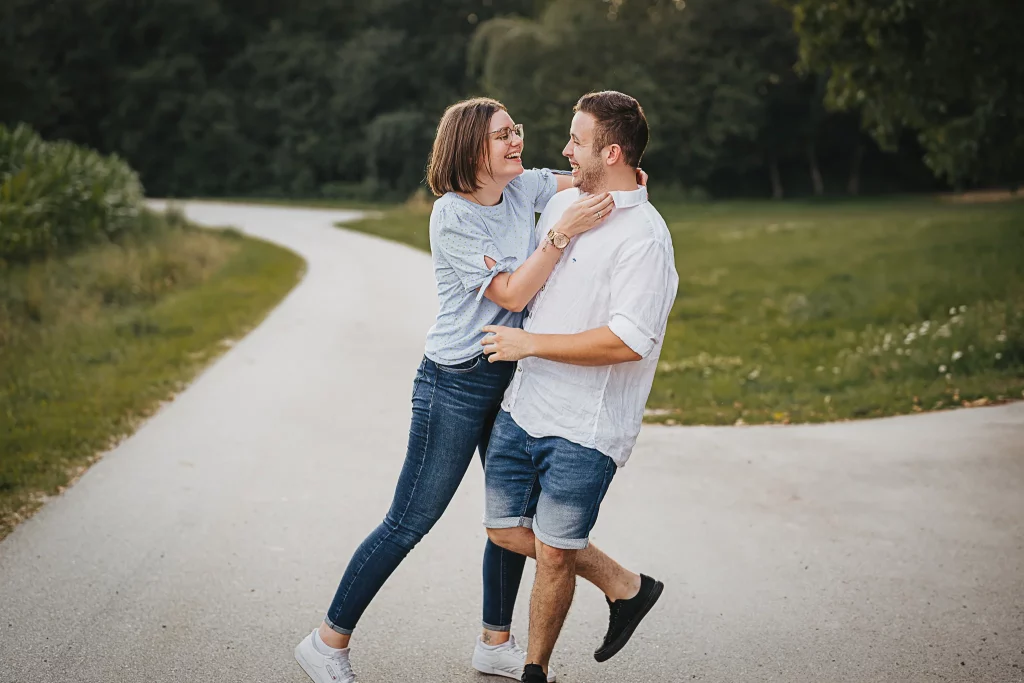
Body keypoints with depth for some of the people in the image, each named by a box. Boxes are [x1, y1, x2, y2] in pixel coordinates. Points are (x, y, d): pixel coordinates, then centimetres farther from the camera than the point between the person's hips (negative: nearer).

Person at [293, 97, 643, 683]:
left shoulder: (524, 187, 2)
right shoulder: (452, 217, -17)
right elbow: (511, 294, -22)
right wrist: (565, 231, -28)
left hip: (512, 374, 8)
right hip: (456, 382, -7)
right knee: (410, 522, -1)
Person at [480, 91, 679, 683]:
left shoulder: (644, 238, -17)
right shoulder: (563, 202, 8)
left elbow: (628, 341, -26)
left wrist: (529, 343, -20)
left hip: (583, 427, -8)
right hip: (522, 406, 8)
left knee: (554, 554, 2)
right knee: (507, 531, 12)